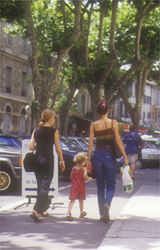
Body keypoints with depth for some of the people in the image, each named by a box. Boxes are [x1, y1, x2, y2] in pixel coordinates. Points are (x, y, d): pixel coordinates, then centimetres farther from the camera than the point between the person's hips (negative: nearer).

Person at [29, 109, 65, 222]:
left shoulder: (36, 130, 8)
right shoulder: (54, 130, -4)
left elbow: (31, 147, 4)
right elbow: (58, 147, -5)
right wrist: (62, 160, 5)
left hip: (37, 159, 5)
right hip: (48, 159, -5)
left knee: (40, 185, 16)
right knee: (45, 185, -5)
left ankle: (42, 209, 25)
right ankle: (37, 210, -18)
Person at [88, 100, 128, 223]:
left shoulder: (93, 125, 1)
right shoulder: (113, 123, -4)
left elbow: (91, 143, -1)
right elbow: (118, 141, -8)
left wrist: (89, 159, 4)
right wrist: (125, 156, -3)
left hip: (97, 155, 2)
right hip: (110, 155, -2)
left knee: (100, 186, 12)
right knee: (111, 185, 6)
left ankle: (102, 214, 13)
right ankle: (107, 203, -23)